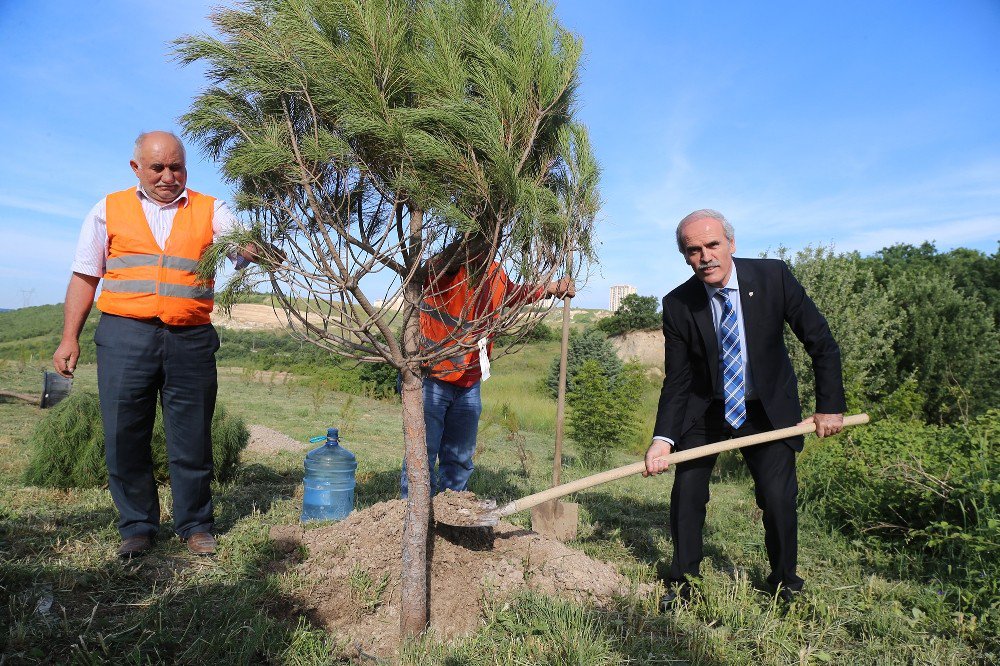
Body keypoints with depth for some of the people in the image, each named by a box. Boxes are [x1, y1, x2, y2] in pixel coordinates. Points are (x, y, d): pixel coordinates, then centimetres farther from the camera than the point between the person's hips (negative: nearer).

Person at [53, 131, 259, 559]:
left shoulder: (209, 210, 9)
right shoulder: (109, 210, 12)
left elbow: (242, 248, -7)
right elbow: (84, 278, 12)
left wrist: (254, 248, -31)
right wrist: (69, 338, 6)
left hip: (191, 339, -1)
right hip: (125, 335, 1)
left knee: (192, 439, 5)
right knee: (125, 437, 6)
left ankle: (194, 525, 21)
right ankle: (137, 527, 22)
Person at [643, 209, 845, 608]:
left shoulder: (774, 277, -18)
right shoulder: (677, 305, -17)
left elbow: (822, 343, -9)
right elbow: (677, 381, -12)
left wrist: (830, 406, -10)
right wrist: (663, 438, -23)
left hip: (768, 409, 0)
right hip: (705, 409, 1)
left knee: (779, 498, -6)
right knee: (686, 493, 0)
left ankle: (785, 585, 21)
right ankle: (683, 580, 23)